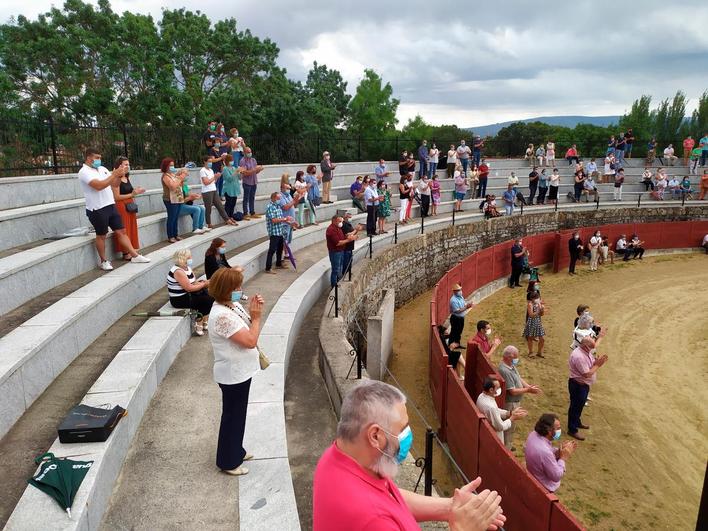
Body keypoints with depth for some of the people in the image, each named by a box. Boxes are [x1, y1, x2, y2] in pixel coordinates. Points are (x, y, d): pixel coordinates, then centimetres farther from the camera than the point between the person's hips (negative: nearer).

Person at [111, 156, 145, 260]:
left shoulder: (127, 178, 12)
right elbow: (116, 197, -17)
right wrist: (132, 194, -15)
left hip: (130, 207, 8)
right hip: (121, 207, -8)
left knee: (131, 230, 11)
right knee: (124, 231, -3)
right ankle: (125, 254, 5)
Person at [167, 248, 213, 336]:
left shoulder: (187, 267, 8)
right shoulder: (178, 271, -22)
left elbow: (194, 282, 8)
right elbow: (189, 288, -26)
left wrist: (203, 282, -12)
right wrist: (203, 284, -17)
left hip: (188, 295, 9)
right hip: (180, 300, -9)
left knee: (210, 296, -4)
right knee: (206, 300, -16)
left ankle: (205, 322, 2)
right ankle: (199, 326, -4)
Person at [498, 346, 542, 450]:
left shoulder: (511, 365, 2)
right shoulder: (505, 371, -30)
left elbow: (519, 379, 10)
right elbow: (513, 391, -28)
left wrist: (529, 386, -7)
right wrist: (528, 390, -20)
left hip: (515, 402, 10)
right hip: (510, 404, -10)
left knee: (511, 426, 24)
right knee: (509, 427, 5)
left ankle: (509, 445, 41)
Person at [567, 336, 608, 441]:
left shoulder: (587, 352, 0)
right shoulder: (579, 356, -31)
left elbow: (591, 365, 9)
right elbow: (587, 374, -28)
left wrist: (597, 362, -12)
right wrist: (597, 365, -19)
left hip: (584, 384, 10)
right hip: (577, 385, -10)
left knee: (580, 405, 26)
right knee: (575, 406, 5)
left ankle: (577, 423, 46)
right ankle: (572, 430, 18)